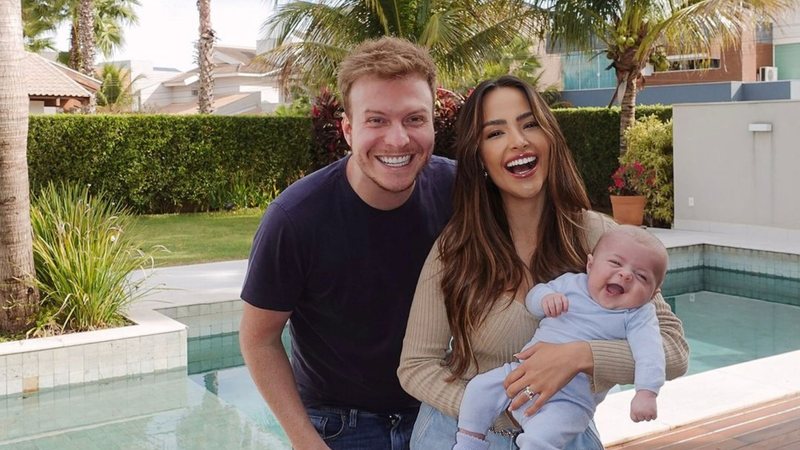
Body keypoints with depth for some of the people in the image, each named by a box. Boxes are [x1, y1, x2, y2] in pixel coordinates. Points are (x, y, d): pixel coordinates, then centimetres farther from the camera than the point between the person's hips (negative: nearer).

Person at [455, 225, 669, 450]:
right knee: (480, 387, -3)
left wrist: (646, 392, -35)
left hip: (571, 400, -5)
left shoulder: (639, 316, -7)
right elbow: (532, 297, 12)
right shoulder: (571, 283, 5)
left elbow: (649, 351, -19)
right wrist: (545, 297, -12)